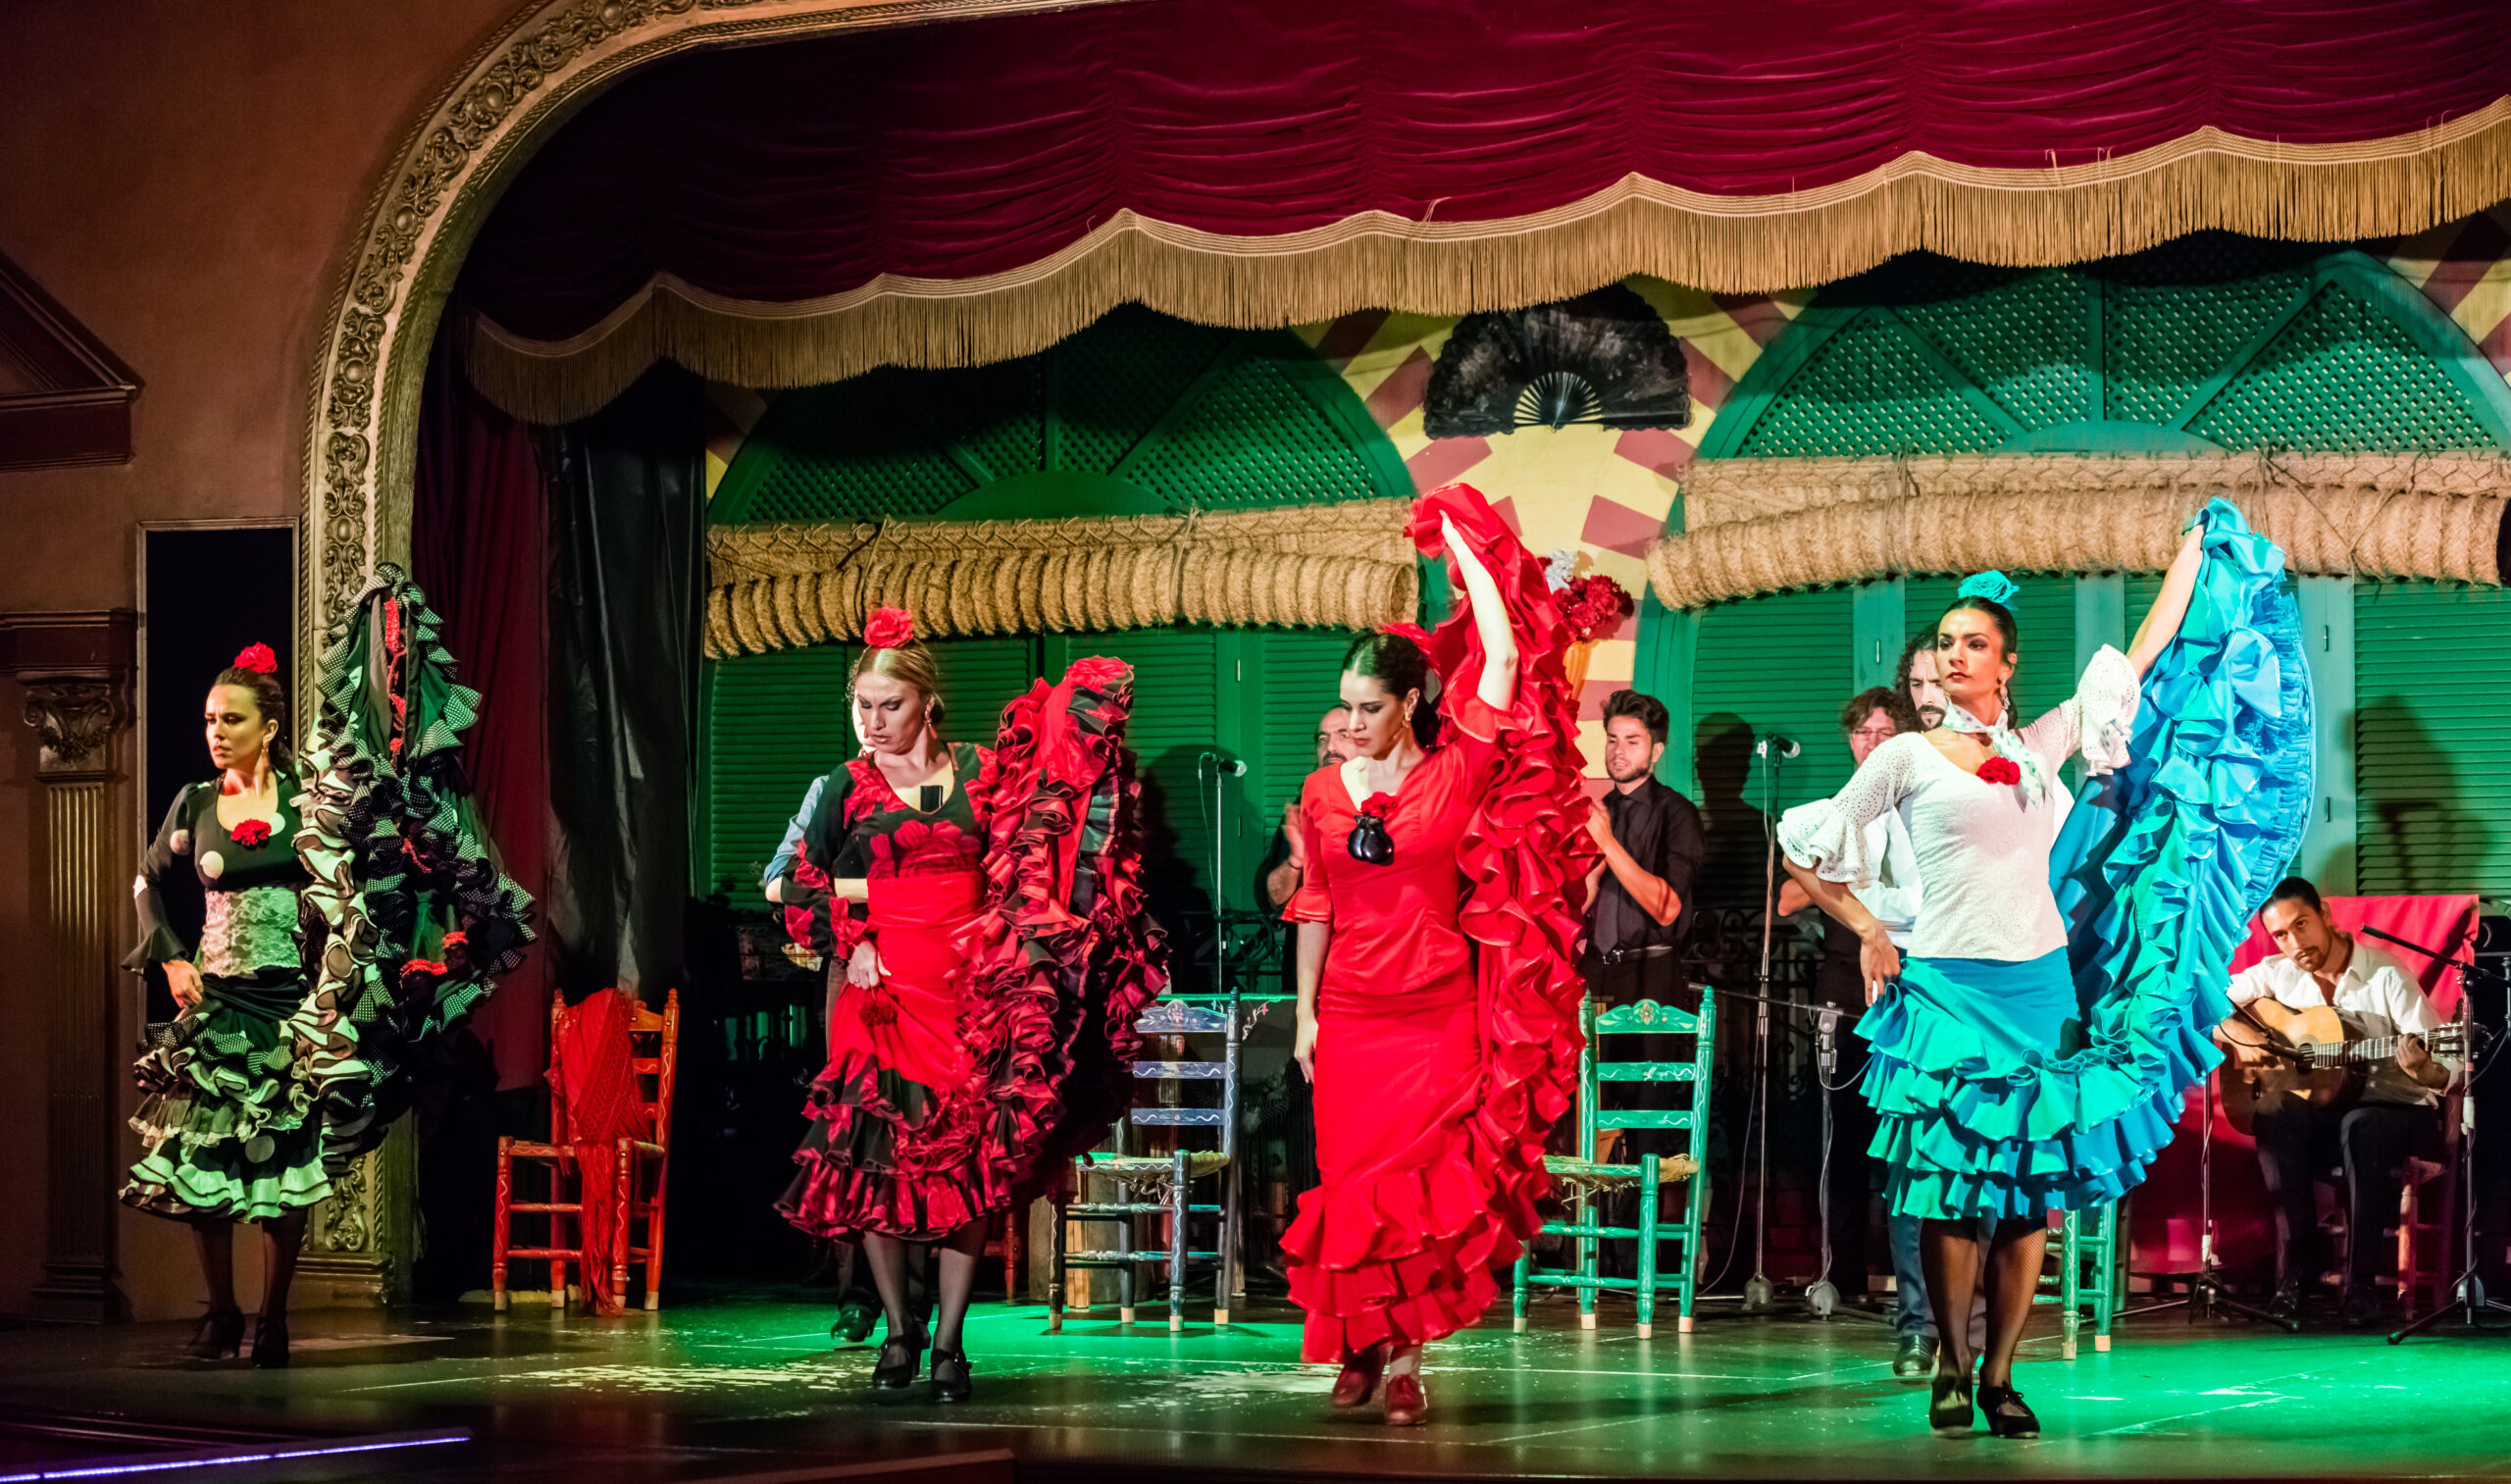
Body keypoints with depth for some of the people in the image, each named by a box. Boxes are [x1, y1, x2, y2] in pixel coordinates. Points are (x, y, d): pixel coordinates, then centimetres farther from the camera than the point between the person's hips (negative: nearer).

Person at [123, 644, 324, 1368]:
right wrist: (172, 958, 8)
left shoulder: (304, 800, 0)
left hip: (288, 1000, -2)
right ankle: (221, 1314, 10)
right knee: (202, 1160, -4)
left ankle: (273, 1319, 9)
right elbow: (149, 882, 19)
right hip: (215, 1001, 2)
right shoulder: (196, 803, 5)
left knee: (285, 1160, -2)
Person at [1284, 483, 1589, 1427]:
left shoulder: (1457, 773, -3)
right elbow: (1315, 908, 11)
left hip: (1439, 1012, -3)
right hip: (1350, 1012, 3)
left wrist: (1466, 549, -1)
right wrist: (1304, 1013, 6)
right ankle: (1361, 1344, 17)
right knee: (1350, 1181, 4)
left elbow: (1504, 655, -8)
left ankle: (1401, 1356, 1)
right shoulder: (1325, 792, 7)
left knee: (1415, 1183, -4)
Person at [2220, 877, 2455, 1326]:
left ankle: (2361, 1285, -30)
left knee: (2360, 1126, -38)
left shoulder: (2385, 975, -12)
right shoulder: (2277, 974, 2)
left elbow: (2447, 1070, -17)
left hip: (2399, 1111, -4)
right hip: (2323, 1113, 4)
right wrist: (2240, 1036, -11)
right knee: (2273, 1110, -29)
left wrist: (2423, 1070, -41)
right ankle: (2298, 1267, -22)